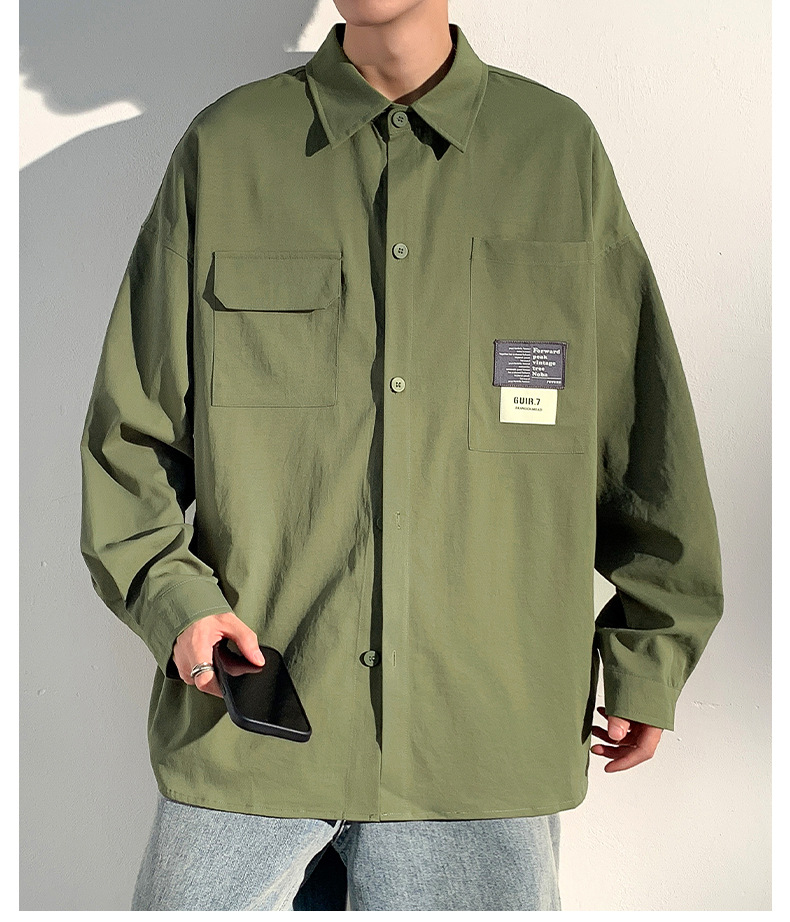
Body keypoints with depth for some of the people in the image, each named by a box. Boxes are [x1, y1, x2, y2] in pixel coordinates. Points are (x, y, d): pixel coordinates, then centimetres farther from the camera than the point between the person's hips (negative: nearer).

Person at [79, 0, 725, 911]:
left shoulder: (560, 147, 5)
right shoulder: (223, 146, 4)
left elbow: (645, 430, 9)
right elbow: (129, 430, 7)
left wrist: (647, 657, 11)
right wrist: (173, 597, -8)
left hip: (486, 729, 1)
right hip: (248, 720, 1)